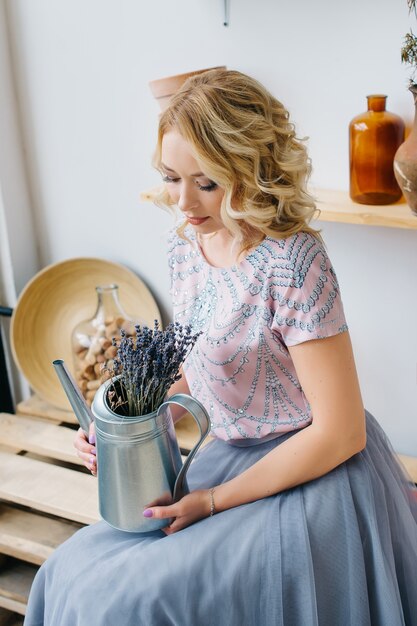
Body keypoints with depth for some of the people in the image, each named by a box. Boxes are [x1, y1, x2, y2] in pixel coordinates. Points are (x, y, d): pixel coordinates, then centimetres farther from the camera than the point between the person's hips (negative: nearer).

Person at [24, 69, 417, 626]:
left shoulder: (293, 262, -22)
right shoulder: (185, 247, 1)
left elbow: (340, 432, -19)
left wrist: (214, 500, -16)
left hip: (313, 473, -7)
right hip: (234, 454, 7)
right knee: (74, 574, 4)